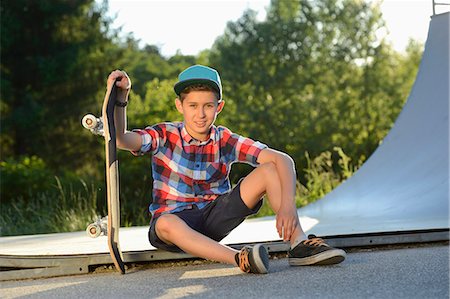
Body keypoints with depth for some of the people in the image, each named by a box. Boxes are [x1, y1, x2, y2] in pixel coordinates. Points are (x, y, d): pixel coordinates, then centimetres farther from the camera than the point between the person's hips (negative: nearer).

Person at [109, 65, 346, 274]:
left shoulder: (225, 141, -6)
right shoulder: (165, 135, -8)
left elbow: (283, 160, -15)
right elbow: (122, 140, -28)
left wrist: (288, 205, -32)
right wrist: (121, 97, -42)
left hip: (215, 217, 3)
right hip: (175, 218, -2)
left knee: (269, 169, -14)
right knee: (165, 224, -42)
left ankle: (300, 245, -25)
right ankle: (239, 259, -54)